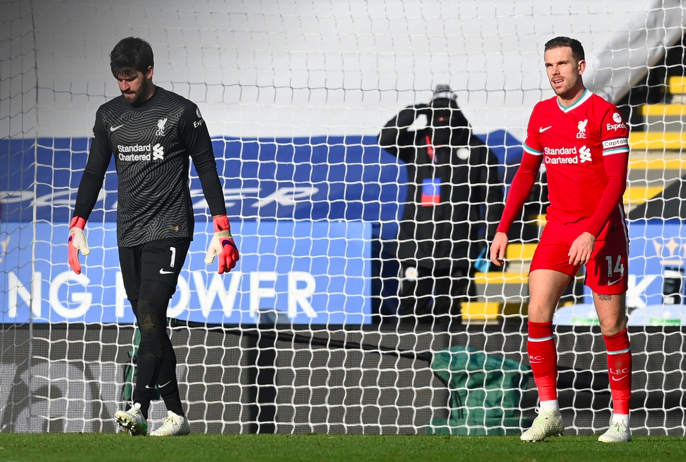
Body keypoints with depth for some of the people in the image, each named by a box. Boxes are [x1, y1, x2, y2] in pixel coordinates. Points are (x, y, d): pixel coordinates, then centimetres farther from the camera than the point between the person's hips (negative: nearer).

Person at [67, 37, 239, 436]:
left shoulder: (181, 112, -2)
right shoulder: (109, 116, 12)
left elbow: (207, 169, 1)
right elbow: (95, 172, 18)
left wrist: (222, 228, -3)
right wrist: (78, 225, 10)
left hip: (169, 229, -5)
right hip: (129, 235, 6)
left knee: (150, 315, -19)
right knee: (150, 326, 4)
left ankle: (139, 408, -27)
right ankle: (176, 415, 8)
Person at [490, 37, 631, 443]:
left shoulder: (606, 115, -11)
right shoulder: (541, 115, 8)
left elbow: (616, 181, -15)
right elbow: (527, 172, 18)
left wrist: (591, 233, -25)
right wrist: (503, 229, 11)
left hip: (602, 230, -5)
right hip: (558, 227, 5)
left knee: (612, 325, -1)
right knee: (538, 314, -10)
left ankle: (621, 420, 8)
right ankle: (549, 412, -4)